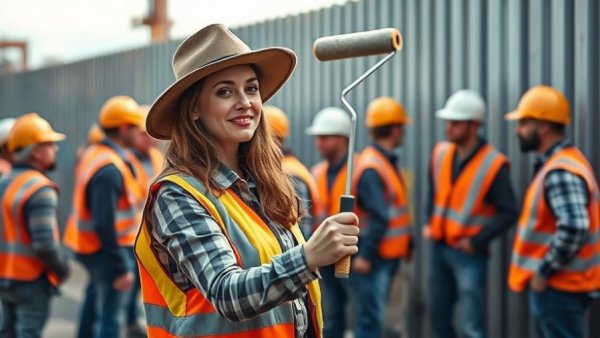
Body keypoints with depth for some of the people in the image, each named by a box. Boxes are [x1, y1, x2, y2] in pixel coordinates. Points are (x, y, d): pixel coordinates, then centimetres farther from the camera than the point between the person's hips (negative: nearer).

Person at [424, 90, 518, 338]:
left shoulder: (494, 164, -14)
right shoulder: (440, 153, 4)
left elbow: (509, 213, -14)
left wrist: (477, 241, -17)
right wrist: (430, 223, 8)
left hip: (469, 254, -7)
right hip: (439, 248, 7)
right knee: (439, 316, 17)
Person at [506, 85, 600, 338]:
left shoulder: (560, 172, -21)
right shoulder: (563, 162, 12)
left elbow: (573, 228, -33)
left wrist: (543, 271, -22)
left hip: (559, 286, -11)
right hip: (559, 283, 11)